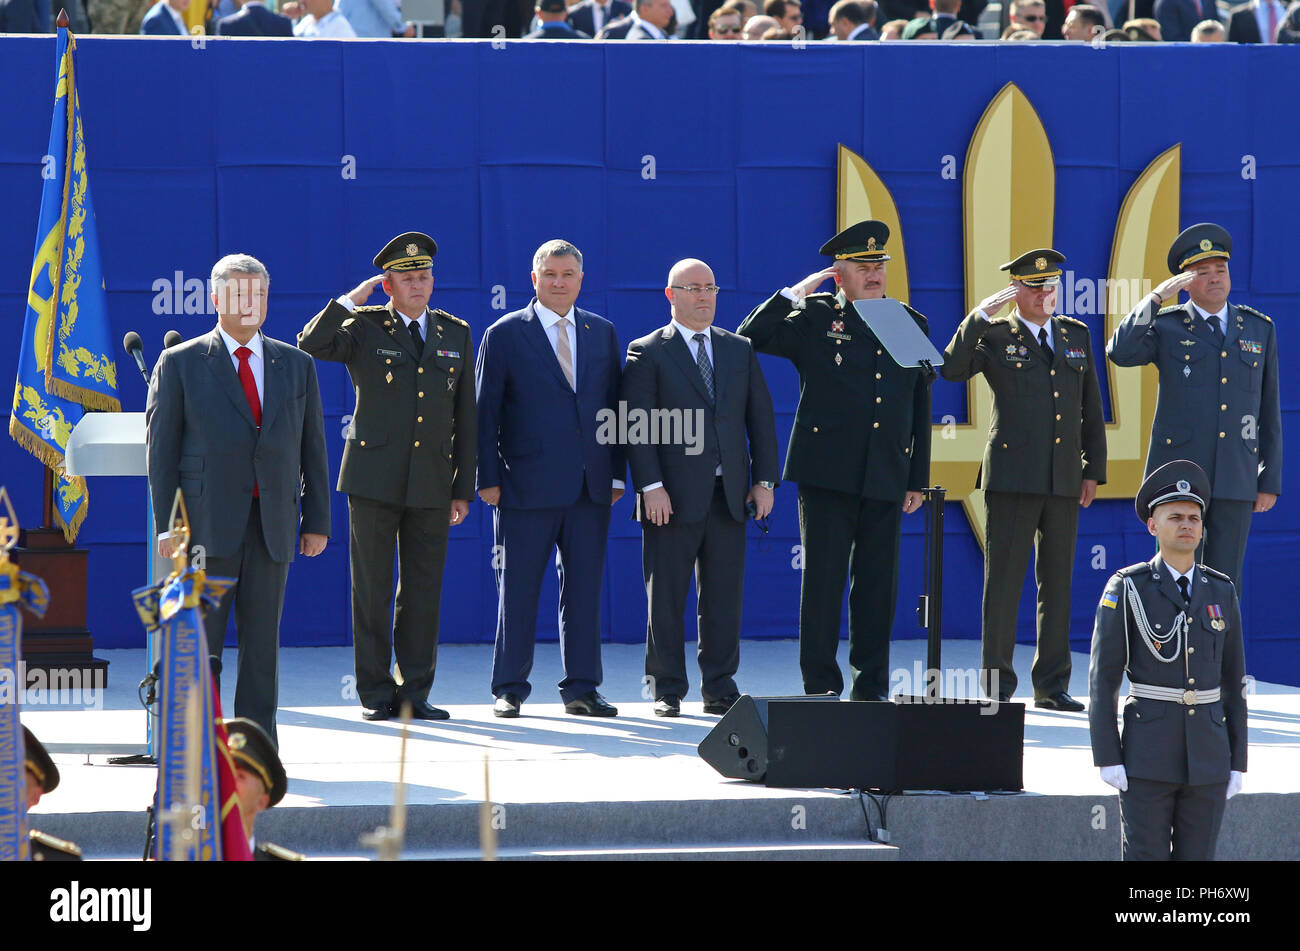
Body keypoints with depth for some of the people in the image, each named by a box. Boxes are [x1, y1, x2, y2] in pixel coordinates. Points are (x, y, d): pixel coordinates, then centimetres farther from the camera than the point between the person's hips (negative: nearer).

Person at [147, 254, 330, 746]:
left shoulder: (296, 365, 13)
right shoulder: (180, 365, 4)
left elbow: (313, 446, 14)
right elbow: (161, 448, 1)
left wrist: (317, 520, 8)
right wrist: (166, 525, -7)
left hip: (273, 523, 3)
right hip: (208, 522, -3)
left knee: (263, 638, 4)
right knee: (200, 637, -4)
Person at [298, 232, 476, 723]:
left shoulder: (456, 334, 11)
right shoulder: (364, 328, 2)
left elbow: (465, 417, 11)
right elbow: (311, 345, -17)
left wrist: (463, 489, 8)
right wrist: (352, 299, -14)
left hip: (431, 483, 3)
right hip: (374, 479, -2)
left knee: (422, 591, 4)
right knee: (372, 590, 1)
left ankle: (416, 693, 10)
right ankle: (376, 694, 7)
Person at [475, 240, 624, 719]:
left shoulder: (603, 334, 12)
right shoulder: (505, 335, 1)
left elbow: (614, 405, 14)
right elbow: (485, 411, 0)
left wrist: (616, 474, 8)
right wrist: (488, 478, -6)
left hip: (590, 487, 3)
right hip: (527, 484, -3)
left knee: (584, 589, 5)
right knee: (518, 589, 0)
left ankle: (582, 689, 11)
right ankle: (510, 689, 8)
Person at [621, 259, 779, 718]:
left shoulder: (740, 350, 15)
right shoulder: (647, 352, 1)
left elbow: (760, 417, 14)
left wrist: (764, 480, 5)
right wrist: (650, 485, -14)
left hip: (728, 494, 4)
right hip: (673, 497, -4)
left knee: (724, 598, 4)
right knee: (665, 598, 0)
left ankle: (720, 688, 10)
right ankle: (667, 690, 7)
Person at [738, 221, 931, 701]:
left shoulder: (911, 325, 14)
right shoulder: (814, 318, 5)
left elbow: (921, 409, 15)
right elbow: (751, 337, -5)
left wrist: (918, 479, 11)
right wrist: (793, 294, -9)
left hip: (886, 477, 3)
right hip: (827, 472, -3)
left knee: (878, 583, 5)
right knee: (823, 578, -2)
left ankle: (871, 687, 12)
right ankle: (821, 685, 3)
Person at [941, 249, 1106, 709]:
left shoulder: (1076, 336, 14)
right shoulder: (995, 336, 2)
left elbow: (1091, 408, 16)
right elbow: (952, 369, -16)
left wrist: (1094, 469, 10)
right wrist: (979, 316, -21)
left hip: (1064, 480, 4)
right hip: (1012, 477, -4)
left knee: (1058, 583, 7)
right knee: (1004, 581, -4)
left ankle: (1052, 684, 13)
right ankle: (997, 685, 0)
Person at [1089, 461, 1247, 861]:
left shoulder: (1221, 592, 7)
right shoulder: (1127, 589, -5)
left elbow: (1233, 682, 11)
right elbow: (1102, 678, -6)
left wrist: (1237, 763, 7)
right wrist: (1107, 759, -12)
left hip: (1207, 755, 4)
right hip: (1147, 753, -4)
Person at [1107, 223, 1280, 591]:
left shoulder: (1259, 329, 10)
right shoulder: (1166, 327, 2)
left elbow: (1269, 411, 11)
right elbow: (1119, 353, -19)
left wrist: (1270, 482, 6)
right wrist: (1158, 295, -19)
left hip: (1235, 480, 2)